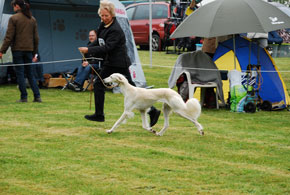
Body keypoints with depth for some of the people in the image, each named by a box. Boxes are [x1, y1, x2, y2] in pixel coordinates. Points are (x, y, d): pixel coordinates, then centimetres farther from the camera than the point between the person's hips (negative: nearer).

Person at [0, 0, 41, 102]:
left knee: (20, 74, 1)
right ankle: (37, 96, 3)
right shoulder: (32, 19, 10)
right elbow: (36, 37, 13)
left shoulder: (13, 18, -7)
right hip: (29, 50, 5)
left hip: (17, 50, -5)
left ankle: (24, 97, 0)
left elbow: (9, 37, -10)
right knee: (30, 74, 11)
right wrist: (34, 52, 20)